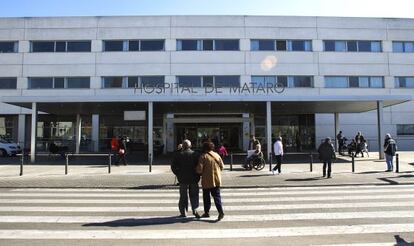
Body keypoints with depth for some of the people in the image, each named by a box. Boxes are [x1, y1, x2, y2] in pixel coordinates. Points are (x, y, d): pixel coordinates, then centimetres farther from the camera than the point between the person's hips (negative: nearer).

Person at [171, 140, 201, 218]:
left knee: (183, 196, 8)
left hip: (183, 179, -1)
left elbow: (173, 167, -3)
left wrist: (178, 175, 8)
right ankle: (195, 209, -3)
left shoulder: (178, 155, -4)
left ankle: (183, 212, 12)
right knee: (194, 195, 10)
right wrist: (198, 176, 8)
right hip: (194, 179, 1)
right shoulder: (195, 154, -1)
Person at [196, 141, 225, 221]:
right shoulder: (217, 155, 4)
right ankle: (220, 211, -11)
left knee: (206, 196, 11)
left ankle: (206, 212, 20)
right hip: (216, 179, 4)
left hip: (207, 180, -3)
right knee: (216, 195, 5)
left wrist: (201, 172, 7)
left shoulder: (203, 156, -11)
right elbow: (222, 166, 9)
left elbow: (199, 169, -15)